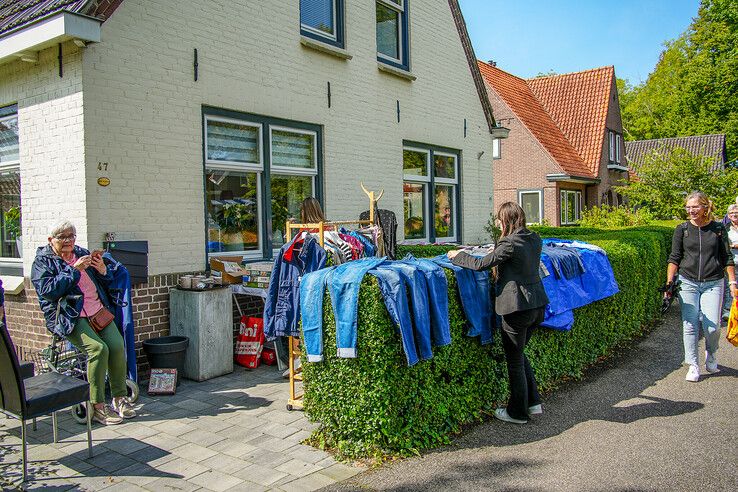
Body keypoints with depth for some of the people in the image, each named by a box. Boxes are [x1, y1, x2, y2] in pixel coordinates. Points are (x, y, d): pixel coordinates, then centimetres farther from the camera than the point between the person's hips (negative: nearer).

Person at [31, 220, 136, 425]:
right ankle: (97, 406, -16)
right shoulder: (42, 262, 5)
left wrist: (103, 271, 0)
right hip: (71, 318, -5)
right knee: (98, 348, -26)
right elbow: (48, 291, -13)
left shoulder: (82, 254, 19)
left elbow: (106, 284, 22)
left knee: (117, 346, -18)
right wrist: (74, 270, -15)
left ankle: (120, 398, -6)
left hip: (98, 311, 5)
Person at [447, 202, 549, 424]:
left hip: (518, 308, -8)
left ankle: (518, 413, 22)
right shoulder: (535, 239, 5)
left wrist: (457, 256, 1)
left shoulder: (509, 244, -19)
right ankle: (533, 402, 29)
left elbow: (481, 264, -14)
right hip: (537, 304, 8)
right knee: (519, 354, 25)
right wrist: (498, 254, 22)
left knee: (514, 361, 8)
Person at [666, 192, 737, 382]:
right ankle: (693, 365, 9)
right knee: (690, 325, -2)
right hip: (688, 283, 0)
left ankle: (710, 355, 25)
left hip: (713, 284, 0)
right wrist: (669, 282, -4)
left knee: (712, 326, -5)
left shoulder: (718, 229, 3)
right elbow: (674, 258, 4)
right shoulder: (682, 229, 3)